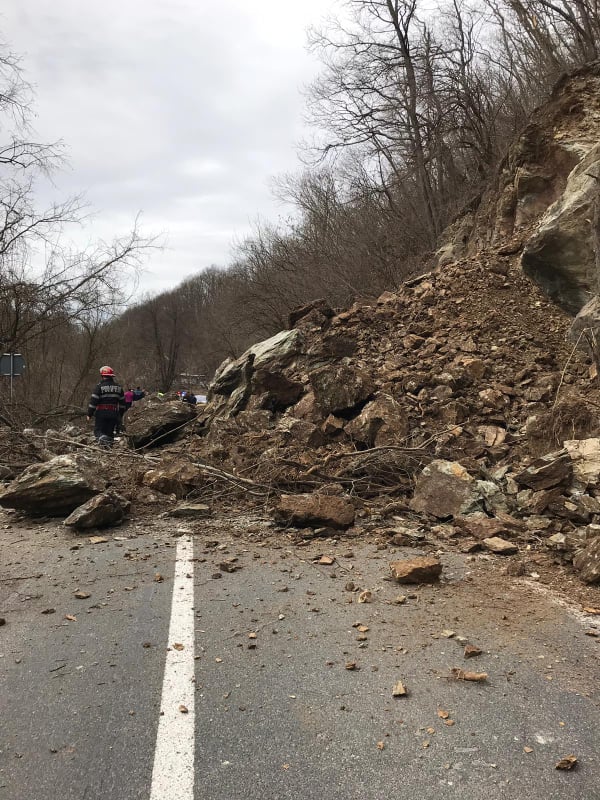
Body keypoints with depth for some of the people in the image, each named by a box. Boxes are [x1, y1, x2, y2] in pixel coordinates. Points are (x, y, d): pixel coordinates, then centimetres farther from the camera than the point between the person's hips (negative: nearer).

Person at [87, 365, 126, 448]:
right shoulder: (118, 387, 10)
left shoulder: (99, 386, -8)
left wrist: (89, 414, -3)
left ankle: (104, 442, -25)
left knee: (98, 431, 1)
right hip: (114, 414, 5)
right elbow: (122, 402, 14)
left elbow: (93, 401, -10)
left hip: (101, 413, -4)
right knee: (110, 432, 12)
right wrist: (120, 415, 22)